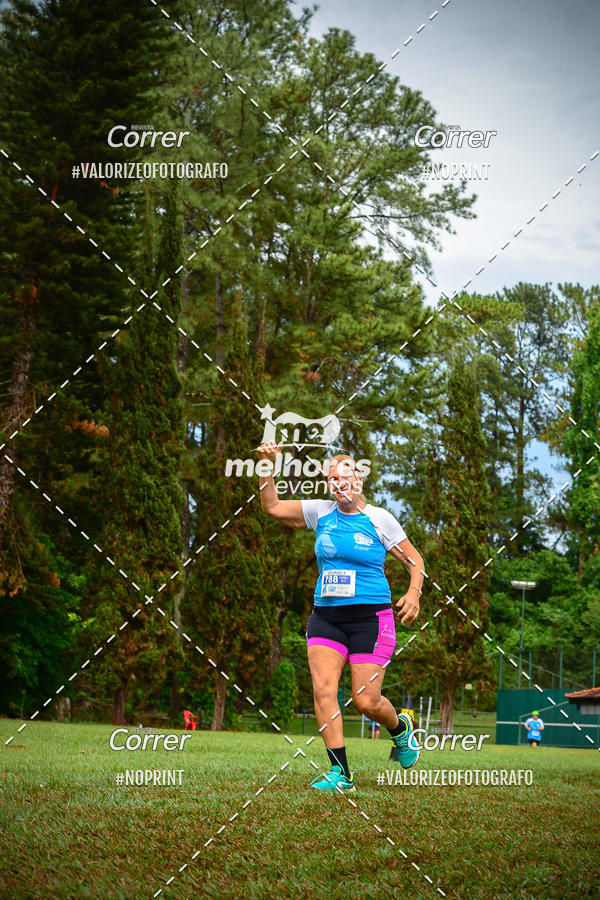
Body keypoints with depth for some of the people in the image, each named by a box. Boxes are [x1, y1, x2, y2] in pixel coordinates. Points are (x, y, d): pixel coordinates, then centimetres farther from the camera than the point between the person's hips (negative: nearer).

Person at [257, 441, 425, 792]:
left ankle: (401, 727, 30)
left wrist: (414, 593, -11)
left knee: (366, 701, -5)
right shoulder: (321, 512, 9)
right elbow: (273, 507, 10)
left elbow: (415, 559, 6)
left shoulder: (379, 518, 0)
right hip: (326, 615, 4)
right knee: (323, 689, -14)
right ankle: (340, 773, -8)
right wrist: (268, 467, -3)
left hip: (370, 618, -3)